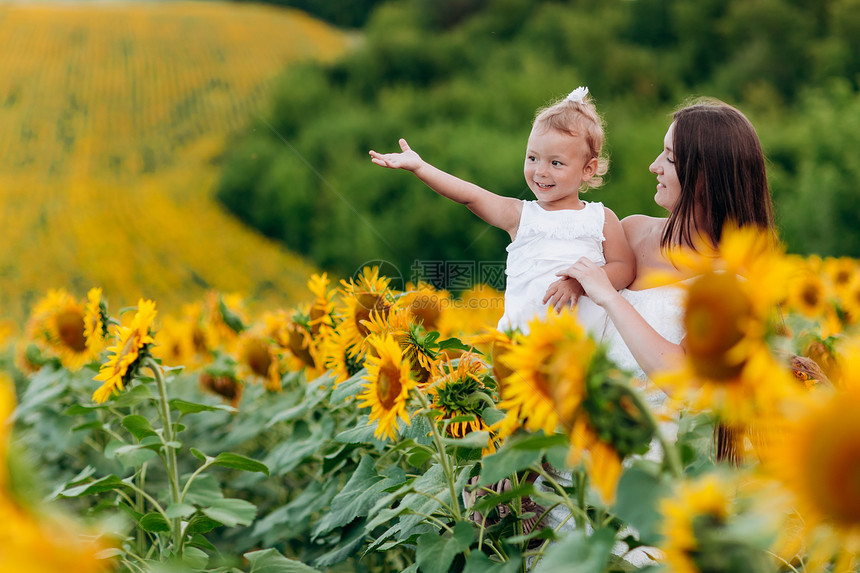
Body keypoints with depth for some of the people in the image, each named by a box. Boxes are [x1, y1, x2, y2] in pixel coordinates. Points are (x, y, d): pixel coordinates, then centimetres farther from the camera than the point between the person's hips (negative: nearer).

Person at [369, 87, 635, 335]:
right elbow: (471, 195, 3)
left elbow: (625, 267, 6)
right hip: (521, 330, 1)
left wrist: (582, 282, -12)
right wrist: (419, 167, -6)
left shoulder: (601, 219, 10)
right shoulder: (520, 215, 12)